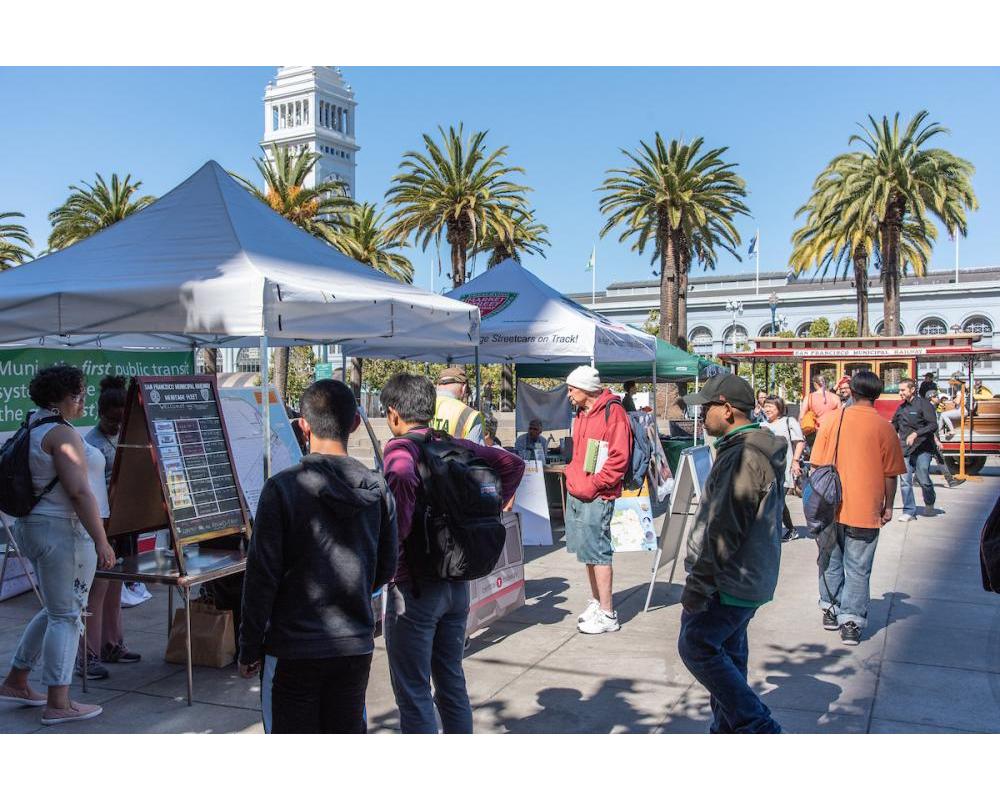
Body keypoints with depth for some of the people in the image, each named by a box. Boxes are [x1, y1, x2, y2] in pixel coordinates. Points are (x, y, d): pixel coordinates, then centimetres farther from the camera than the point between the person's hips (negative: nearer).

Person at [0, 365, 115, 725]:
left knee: (56, 610, 21)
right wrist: (101, 541, -23)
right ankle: (58, 703, 6)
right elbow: (79, 491, -24)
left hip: (33, 529, 10)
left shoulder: (33, 429, 13)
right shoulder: (62, 433, -18)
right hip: (64, 532, -10)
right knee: (67, 615, -1)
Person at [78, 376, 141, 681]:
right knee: (97, 590, -5)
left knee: (114, 587, 16)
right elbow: (91, 490, -18)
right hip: (101, 524, -8)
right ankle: (87, 657, 2)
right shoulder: (92, 444, -14)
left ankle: (112, 645, 26)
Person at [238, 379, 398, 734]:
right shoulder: (377, 488, -1)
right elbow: (386, 568, 7)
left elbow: (262, 575, -12)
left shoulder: (282, 487, -13)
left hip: (294, 650, -3)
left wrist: (249, 649, -1)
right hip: (356, 647, 4)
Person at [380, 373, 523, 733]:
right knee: (451, 682, 20)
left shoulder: (399, 450, -15)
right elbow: (513, 463, 14)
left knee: (413, 694, 5)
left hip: (413, 586, -7)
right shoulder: (456, 446, 6)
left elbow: (402, 477, -36)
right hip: (458, 582, 7)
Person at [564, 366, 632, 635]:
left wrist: (594, 484, -17)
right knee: (586, 551, 15)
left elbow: (619, 458, -18)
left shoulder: (612, 412, -13)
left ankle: (607, 614, 2)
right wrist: (572, 476, 11)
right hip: (576, 493, 9)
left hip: (597, 497, -9)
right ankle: (597, 602, 28)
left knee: (597, 551, -6)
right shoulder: (582, 414, 15)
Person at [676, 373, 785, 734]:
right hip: (748, 579, 10)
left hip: (731, 582, -10)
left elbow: (724, 531, -25)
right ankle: (728, 728, 27)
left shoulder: (743, 457, -22)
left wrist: (698, 584, -20)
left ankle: (758, 725, -3)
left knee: (696, 646, -6)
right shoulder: (758, 450, 13)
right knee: (727, 654, 17)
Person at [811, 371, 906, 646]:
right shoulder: (884, 428, -7)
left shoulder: (833, 419, -2)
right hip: (865, 510, -2)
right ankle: (851, 622, 6)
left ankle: (830, 610, 29)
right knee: (858, 569, 6)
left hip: (830, 508, 2)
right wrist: (888, 507, 11)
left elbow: (818, 464, 2)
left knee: (831, 561, 18)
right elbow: (890, 474, -2)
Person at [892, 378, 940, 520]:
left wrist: (916, 434, -23)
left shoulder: (923, 404, -6)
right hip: (905, 450, 5)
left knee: (923, 480, 0)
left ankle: (930, 503, 29)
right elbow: (894, 426, 23)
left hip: (922, 449, -5)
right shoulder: (901, 407, 13)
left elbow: (933, 426, -14)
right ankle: (909, 511, 6)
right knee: (905, 481, -1)